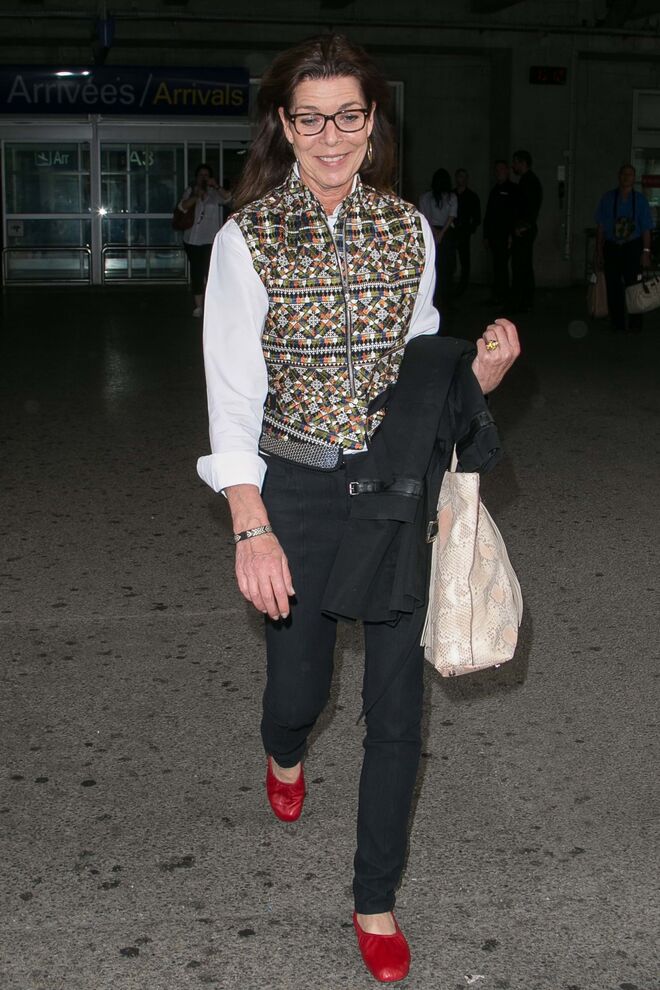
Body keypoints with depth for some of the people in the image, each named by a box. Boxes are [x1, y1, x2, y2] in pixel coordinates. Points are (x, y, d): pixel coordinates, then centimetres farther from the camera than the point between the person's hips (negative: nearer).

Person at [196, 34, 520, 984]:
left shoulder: (409, 229, 1)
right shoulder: (247, 239, -8)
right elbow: (232, 396, -9)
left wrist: (481, 368, -11)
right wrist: (252, 530, -17)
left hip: (396, 488, 2)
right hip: (296, 490, -2)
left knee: (397, 706, 5)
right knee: (299, 683, 13)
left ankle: (377, 899, 24)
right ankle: (286, 753, 55)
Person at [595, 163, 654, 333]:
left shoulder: (640, 200, 1)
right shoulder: (607, 198, 2)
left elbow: (646, 229, 0)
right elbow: (600, 228, 3)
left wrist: (646, 252, -8)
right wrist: (599, 253, 1)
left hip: (633, 248, -1)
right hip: (611, 247, 1)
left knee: (633, 285, -4)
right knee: (613, 287, 4)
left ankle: (635, 324, 5)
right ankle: (617, 324, 14)